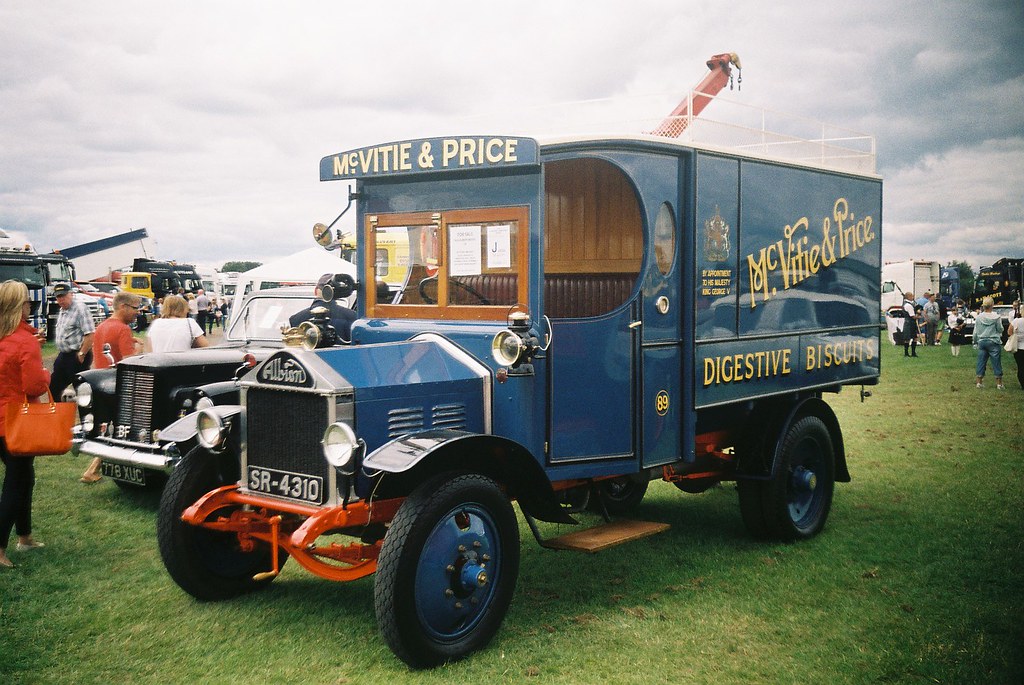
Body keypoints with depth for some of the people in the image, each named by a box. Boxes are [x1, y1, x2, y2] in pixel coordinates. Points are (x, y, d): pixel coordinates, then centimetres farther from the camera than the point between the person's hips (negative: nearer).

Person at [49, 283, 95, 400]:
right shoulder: (62, 311, 13)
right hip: (63, 355, 10)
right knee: (53, 387, 15)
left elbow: (90, 334, -23)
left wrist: (81, 355, -21)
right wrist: (60, 354, 17)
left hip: (76, 356, -9)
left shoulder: (80, 308, -16)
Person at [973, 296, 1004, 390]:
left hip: (982, 342, 3)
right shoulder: (996, 317, -11)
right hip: (994, 342, -3)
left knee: (981, 362, 9)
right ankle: (999, 383, 7)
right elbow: (1000, 329, -2)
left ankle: (978, 382, 11)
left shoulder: (978, 317, -1)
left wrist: (975, 342, 17)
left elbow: (975, 332, 5)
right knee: (996, 362, 4)